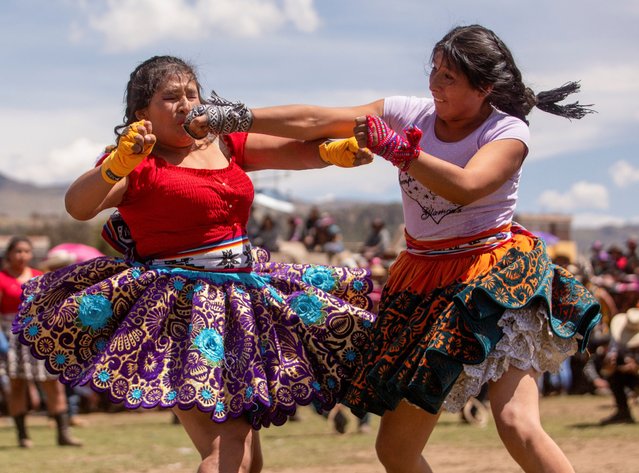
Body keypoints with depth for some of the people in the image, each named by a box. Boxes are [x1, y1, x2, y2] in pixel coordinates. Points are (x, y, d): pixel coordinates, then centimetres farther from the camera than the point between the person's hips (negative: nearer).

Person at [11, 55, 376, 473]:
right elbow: (77, 206, -19)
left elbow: (296, 150, 6)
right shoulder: (139, 163, -4)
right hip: (182, 307, -7)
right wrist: (118, 164, -37)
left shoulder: (226, 145, 13)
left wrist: (332, 150, -17)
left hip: (244, 294, 7)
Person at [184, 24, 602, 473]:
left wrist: (392, 145, -25)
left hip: (496, 276, -5)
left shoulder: (508, 131, -7)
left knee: (517, 424, -24)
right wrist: (229, 117, 0)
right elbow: (316, 121, 3)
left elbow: (466, 186, -27)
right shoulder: (410, 113, 5)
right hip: (424, 284, 5)